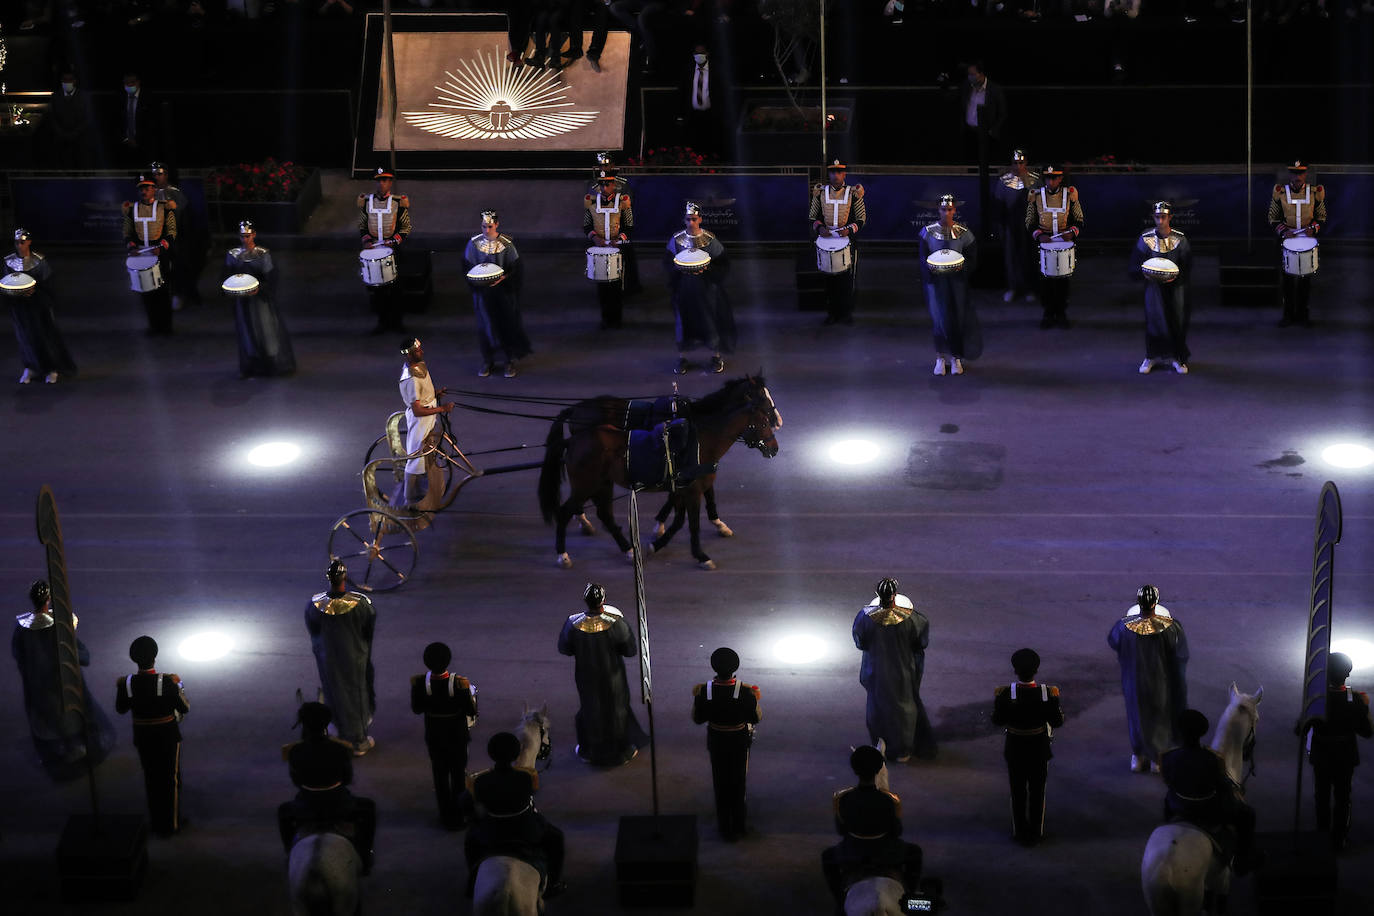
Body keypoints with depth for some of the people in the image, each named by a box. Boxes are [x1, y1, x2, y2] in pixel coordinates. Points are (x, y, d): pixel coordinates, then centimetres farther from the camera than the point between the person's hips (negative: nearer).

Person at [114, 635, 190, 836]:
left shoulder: (128, 684, -16)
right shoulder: (166, 683, -23)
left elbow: (121, 709, 1)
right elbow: (185, 708, -12)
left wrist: (119, 688, 16)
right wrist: (179, 685, 3)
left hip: (143, 738, 3)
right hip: (167, 737, -2)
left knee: (151, 778, 20)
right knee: (171, 779, 15)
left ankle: (156, 823, 31)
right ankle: (171, 824, 24)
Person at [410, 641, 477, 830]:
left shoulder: (419, 683, -22)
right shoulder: (459, 684, -28)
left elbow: (416, 709, -7)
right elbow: (472, 711, -18)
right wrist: (472, 693, -9)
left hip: (434, 737, 2)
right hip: (457, 737, -2)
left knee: (440, 775, 20)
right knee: (459, 775, 18)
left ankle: (446, 815, 32)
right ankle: (459, 816, 29)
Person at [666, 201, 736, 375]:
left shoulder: (710, 240, -7)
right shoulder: (676, 240, -1)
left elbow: (723, 265, -3)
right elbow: (667, 263, 6)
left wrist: (706, 269, -20)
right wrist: (679, 268, -15)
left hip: (706, 288, -1)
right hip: (684, 287, 2)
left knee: (710, 320, 4)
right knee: (683, 320, 6)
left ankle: (716, 356, 22)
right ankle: (682, 358, 19)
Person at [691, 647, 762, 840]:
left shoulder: (703, 691, -23)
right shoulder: (745, 691, -26)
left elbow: (697, 719, -8)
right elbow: (756, 718, -12)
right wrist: (756, 698, 3)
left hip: (716, 742, 1)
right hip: (739, 742, -1)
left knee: (720, 783, 19)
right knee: (738, 782, 19)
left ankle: (724, 827, 31)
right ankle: (738, 828, 32)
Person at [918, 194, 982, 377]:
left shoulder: (963, 233, 0)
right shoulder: (929, 232, 1)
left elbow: (972, 259, 3)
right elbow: (923, 258, 2)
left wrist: (962, 267, -17)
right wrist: (932, 267, -18)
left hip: (957, 280, 0)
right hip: (936, 281, 0)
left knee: (958, 317, -1)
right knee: (940, 318, -3)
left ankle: (956, 358, 11)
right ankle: (941, 358, 8)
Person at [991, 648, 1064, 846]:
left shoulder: (1005, 694, -22)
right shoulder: (1047, 693, -22)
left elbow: (997, 721, -11)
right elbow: (1057, 721, -11)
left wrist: (996, 701, 5)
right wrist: (1056, 701, 6)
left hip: (1015, 751, 0)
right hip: (1039, 751, 0)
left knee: (1018, 792, 17)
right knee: (1038, 792, 17)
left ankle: (1020, 832, 27)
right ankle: (1036, 833, 28)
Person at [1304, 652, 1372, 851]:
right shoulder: (1356, 700, -24)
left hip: (1320, 757, 0)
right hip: (1345, 758, 0)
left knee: (1322, 797, 22)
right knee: (1342, 798, 20)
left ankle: (1322, 833, 38)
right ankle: (1339, 840, 31)